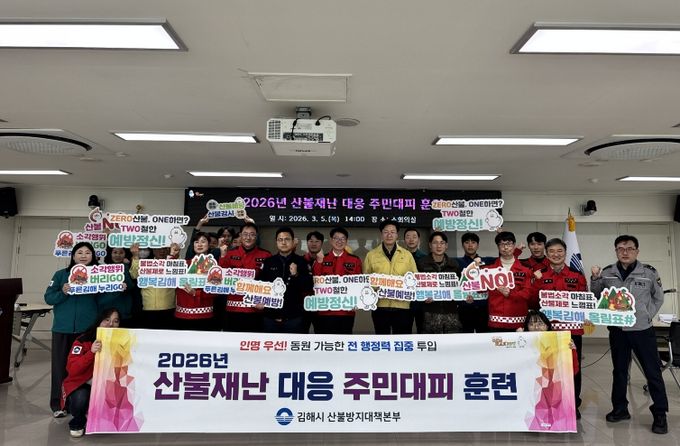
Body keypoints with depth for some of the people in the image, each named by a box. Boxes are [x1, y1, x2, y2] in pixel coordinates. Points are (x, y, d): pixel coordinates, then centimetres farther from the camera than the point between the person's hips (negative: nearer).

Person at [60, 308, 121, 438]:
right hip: (81, 385, -3)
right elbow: (71, 370, -23)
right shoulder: (83, 341, -14)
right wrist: (91, 352, -35)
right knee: (80, 398, -35)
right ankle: (77, 423, 2)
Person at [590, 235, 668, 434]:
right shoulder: (607, 273, 0)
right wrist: (595, 279, -8)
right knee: (619, 371, 13)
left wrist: (647, 316, -1)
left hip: (643, 330, -2)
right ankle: (620, 409, 26)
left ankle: (660, 414, 18)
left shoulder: (649, 272, -4)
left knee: (653, 372, 4)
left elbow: (658, 298, 7)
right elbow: (596, 297, 6)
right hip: (617, 330, 2)